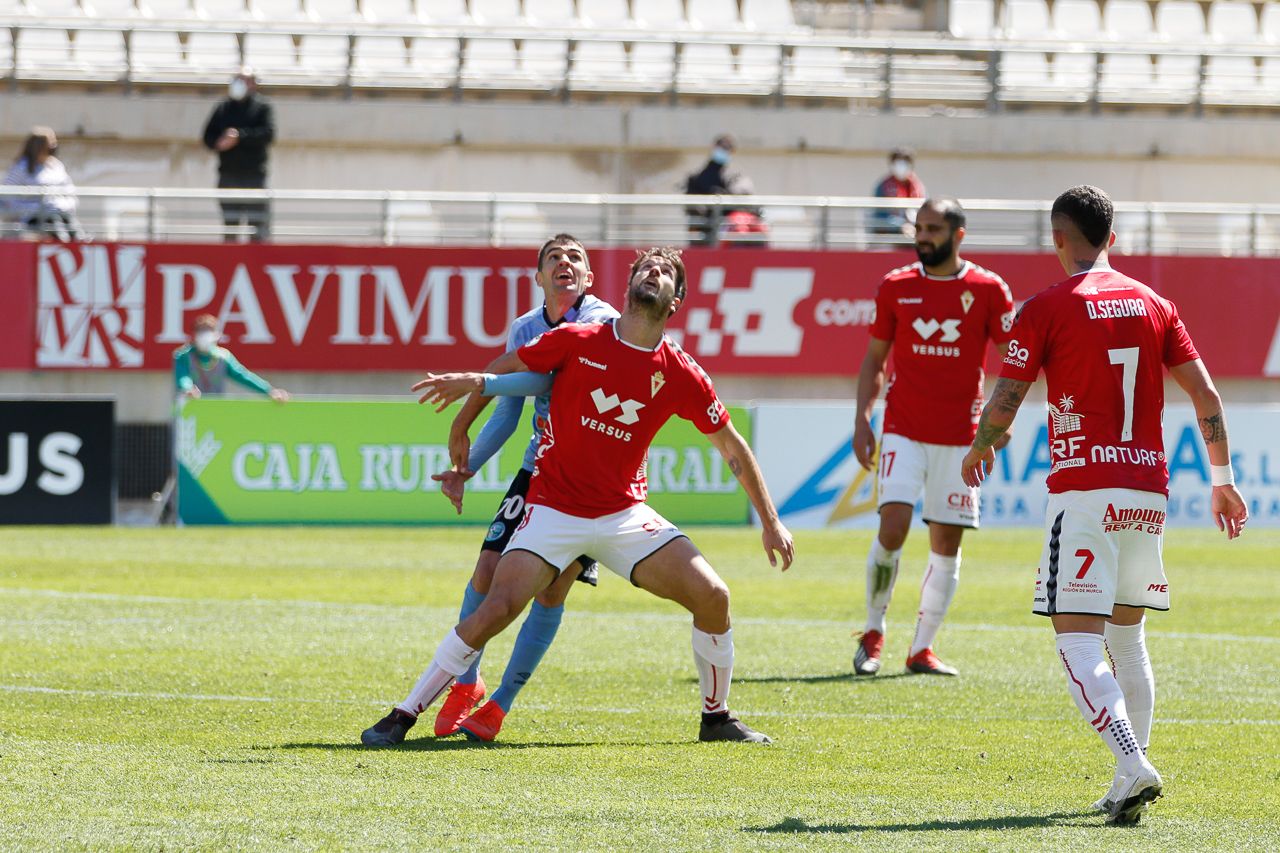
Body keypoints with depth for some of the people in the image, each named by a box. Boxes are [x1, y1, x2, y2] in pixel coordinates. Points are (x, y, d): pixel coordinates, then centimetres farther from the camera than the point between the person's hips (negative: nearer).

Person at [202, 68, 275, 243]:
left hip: (254, 175, -4)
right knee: (229, 225, 6)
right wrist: (219, 143, -10)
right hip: (228, 174, 4)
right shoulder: (223, 108, 14)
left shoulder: (262, 107, 3)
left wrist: (240, 136, -19)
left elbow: (268, 134, -11)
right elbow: (208, 137, 12)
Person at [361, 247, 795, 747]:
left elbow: (732, 447, 8)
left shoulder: (681, 373, -3)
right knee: (496, 609, -19)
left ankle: (716, 719, 11)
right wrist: (465, 382, -17)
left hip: (626, 514, 2)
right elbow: (505, 372, 5)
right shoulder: (577, 342, -6)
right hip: (554, 512, -2)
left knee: (711, 595, -12)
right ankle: (402, 717, -9)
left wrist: (771, 522, 8)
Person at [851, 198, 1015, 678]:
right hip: (903, 431, 0)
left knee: (947, 544, 2)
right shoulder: (895, 287, 5)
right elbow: (874, 359, 12)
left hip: (959, 436, 0)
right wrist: (862, 420, 3)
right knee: (893, 527, -15)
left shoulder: (987, 289, 0)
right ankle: (873, 633, 2)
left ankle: (922, 649, 11)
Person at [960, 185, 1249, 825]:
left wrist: (978, 451, 15)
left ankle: (1134, 765, -28)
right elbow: (1206, 396, 10)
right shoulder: (1153, 305, 11)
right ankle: (1127, 784, 16)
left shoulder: (1046, 308, -3)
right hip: (1148, 491, 6)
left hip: (1083, 491, -6)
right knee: (1127, 636, 18)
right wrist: (1222, 479, 19)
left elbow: (1004, 403, -5)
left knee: (1077, 641, -9)